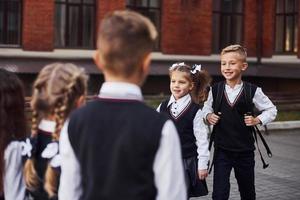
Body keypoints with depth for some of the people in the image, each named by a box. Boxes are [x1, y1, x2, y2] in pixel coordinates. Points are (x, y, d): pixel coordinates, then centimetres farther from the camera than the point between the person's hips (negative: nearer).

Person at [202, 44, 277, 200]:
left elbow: (271, 110, 4)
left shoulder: (253, 91, -8)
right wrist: (208, 116, -7)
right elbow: (207, 108, 13)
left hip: (245, 150, 0)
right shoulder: (215, 90, -4)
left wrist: (257, 120, -10)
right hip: (222, 150, 0)